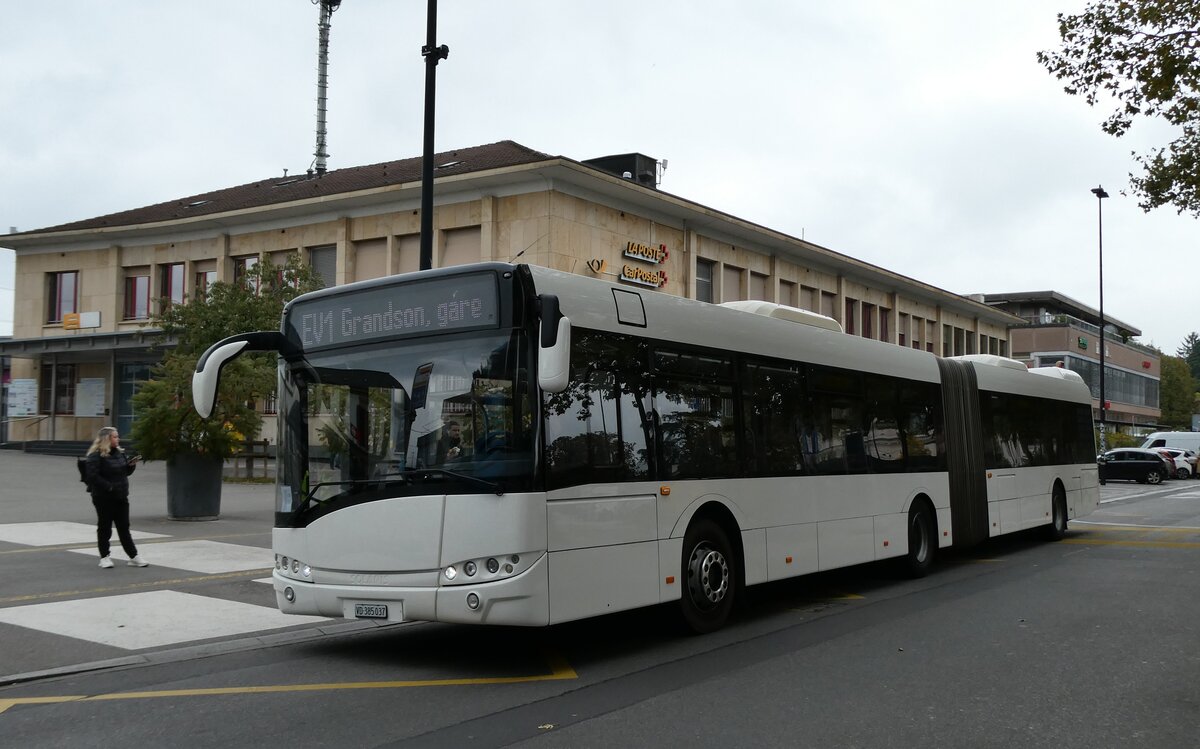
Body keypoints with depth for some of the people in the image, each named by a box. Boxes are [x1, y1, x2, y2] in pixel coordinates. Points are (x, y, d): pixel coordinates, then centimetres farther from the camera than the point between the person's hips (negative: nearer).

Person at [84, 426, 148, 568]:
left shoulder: (119, 453, 12)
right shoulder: (96, 455, -11)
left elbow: (125, 472, 21)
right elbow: (93, 476, -19)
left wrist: (131, 465, -1)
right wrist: (109, 487, -24)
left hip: (121, 496, 6)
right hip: (104, 498, -6)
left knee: (124, 527, 8)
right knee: (105, 527, 5)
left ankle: (133, 557, 9)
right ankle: (104, 557, 16)